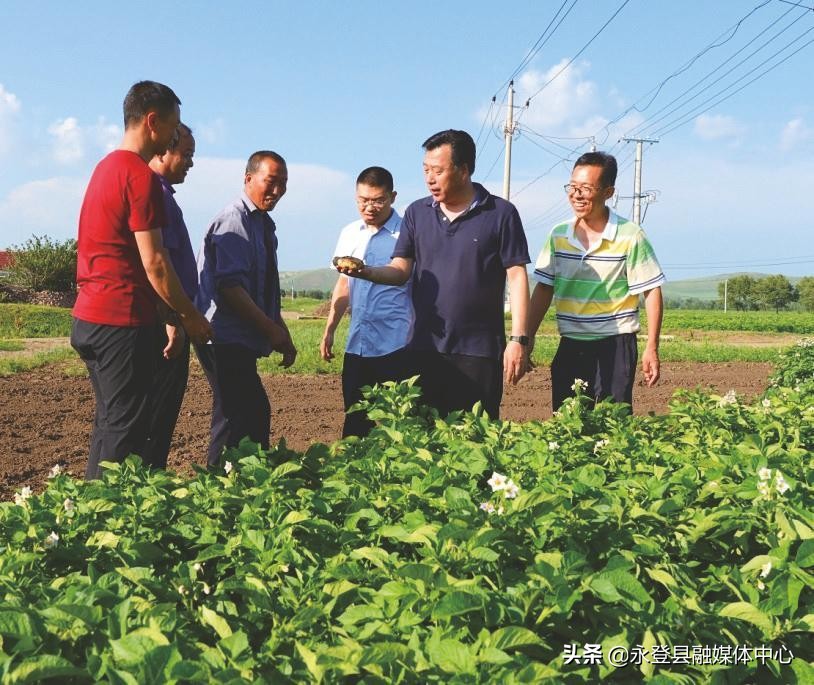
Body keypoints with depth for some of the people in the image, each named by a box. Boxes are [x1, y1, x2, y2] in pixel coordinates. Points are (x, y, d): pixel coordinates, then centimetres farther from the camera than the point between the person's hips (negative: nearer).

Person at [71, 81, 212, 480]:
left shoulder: (106, 167, 16)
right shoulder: (141, 175, -13)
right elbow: (153, 262, -17)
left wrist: (172, 315, 22)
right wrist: (189, 315, -5)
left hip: (89, 318, 10)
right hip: (122, 323, -10)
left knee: (109, 423, 16)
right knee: (125, 430, -3)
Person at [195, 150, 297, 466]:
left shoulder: (264, 225, 17)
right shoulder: (234, 220, -12)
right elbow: (229, 286, -22)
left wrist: (280, 330, 10)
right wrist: (272, 330, -21)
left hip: (242, 341, 10)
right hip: (226, 340, -10)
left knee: (256, 414, 12)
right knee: (234, 417, -11)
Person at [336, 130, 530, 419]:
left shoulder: (500, 214, -3)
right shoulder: (417, 213, 8)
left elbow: (517, 278, -5)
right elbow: (400, 271, 5)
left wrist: (518, 340, -11)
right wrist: (365, 272, -16)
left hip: (479, 350, -4)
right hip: (423, 348, 4)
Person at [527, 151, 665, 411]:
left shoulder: (630, 236, -7)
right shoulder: (558, 235, 5)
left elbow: (652, 291, -4)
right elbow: (544, 290, 9)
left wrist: (651, 349, -8)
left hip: (615, 345, -4)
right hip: (570, 346, 4)